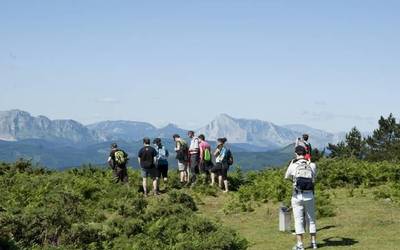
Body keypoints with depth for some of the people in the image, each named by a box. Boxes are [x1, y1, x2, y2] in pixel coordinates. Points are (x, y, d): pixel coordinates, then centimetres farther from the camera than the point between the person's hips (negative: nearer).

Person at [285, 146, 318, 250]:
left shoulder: (293, 165, -5)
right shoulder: (312, 165, 0)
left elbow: (287, 177, 12)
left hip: (297, 196, -2)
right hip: (309, 196, 2)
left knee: (299, 221, 2)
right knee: (311, 220, 14)